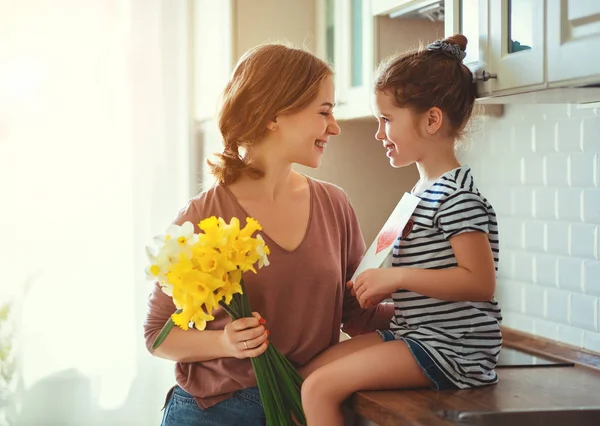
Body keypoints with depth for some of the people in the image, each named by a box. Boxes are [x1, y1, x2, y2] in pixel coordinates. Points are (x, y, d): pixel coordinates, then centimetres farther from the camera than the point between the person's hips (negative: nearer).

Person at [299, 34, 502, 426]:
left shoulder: (457, 195, -16)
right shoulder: (421, 191, 15)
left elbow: (480, 282, -23)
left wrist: (396, 277, -21)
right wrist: (383, 287, 5)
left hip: (449, 349, -10)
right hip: (412, 334, 10)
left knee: (320, 388, -16)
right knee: (306, 375, 4)